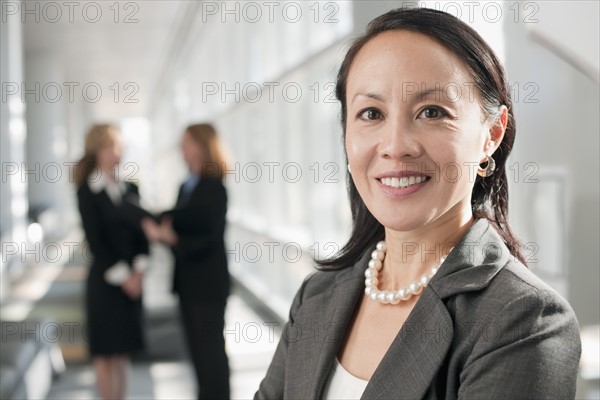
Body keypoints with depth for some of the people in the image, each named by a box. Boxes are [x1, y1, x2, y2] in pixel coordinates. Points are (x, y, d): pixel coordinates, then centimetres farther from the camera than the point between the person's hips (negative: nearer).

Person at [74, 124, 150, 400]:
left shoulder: (130, 189, 8)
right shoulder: (88, 192, -7)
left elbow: (142, 231, 6)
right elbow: (95, 241, -11)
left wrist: (138, 271, -6)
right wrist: (121, 276, -12)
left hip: (131, 278, 5)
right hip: (104, 280, -5)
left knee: (123, 349, 11)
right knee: (105, 352, 1)